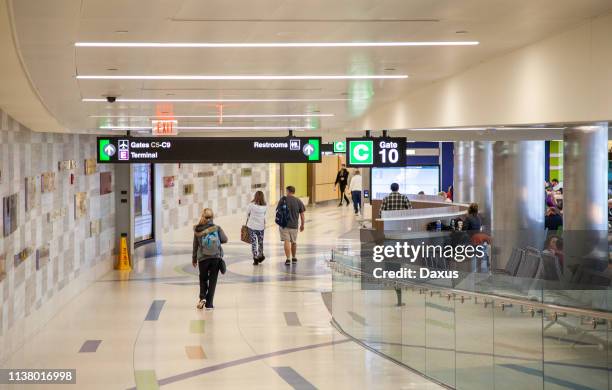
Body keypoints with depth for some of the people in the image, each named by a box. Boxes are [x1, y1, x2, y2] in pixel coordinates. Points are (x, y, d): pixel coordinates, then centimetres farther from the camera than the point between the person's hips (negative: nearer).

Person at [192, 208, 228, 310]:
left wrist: (194, 259, 15)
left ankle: (202, 297, -1)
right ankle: (209, 304, 5)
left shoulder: (197, 230, -3)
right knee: (212, 280, 7)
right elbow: (224, 240, -6)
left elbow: (195, 245, 4)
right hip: (216, 257, -1)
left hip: (203, 258, 1)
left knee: (203, 279, 20)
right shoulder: (217, 228, -6)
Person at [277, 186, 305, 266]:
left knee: (286, 241, -3)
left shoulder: (283, 199, -5)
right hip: (294, 225, 2)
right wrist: (302, 225, 14)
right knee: (294, 242, 18)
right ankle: (293, 258, 31)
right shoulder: (298, 201, 0)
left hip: (284, 224, -2)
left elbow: (278, 211, 0)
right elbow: (302, 214, 3)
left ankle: (288, 259, -13)